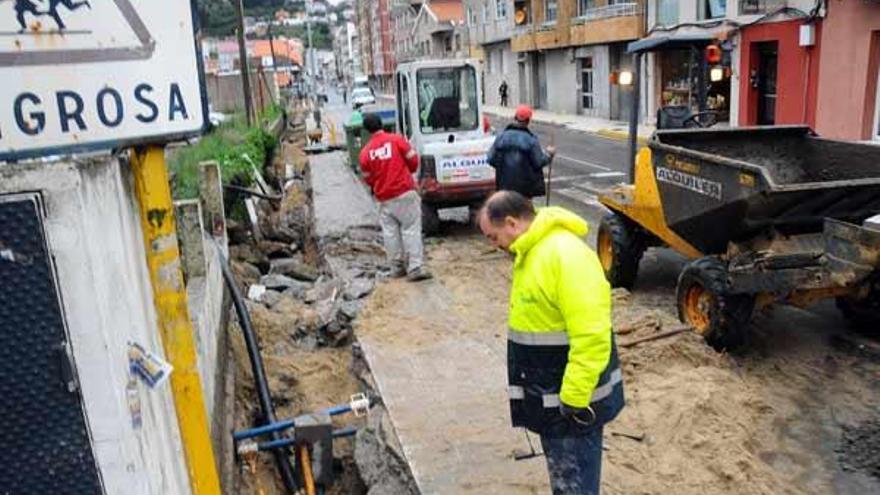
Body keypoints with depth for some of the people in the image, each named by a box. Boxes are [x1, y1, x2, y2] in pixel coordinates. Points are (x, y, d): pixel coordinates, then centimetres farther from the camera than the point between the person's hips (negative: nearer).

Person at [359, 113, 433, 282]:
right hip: (405, 193, -3)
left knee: (390, 232, 12)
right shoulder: (397, 139, -5)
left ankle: (397, 267, 16)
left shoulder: (365, 152, 1)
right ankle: (416, 268, -6)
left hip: (384, 199, 3)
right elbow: (413, 161, -1)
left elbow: (368, 179, 7)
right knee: (411, 230, -1)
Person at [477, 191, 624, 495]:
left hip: (573, 400, -9)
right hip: (552, 394, 9)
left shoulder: (566, 255, -26)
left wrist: (574, 400, -24)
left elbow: (591, 338, -29)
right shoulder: (532, 253, 7)